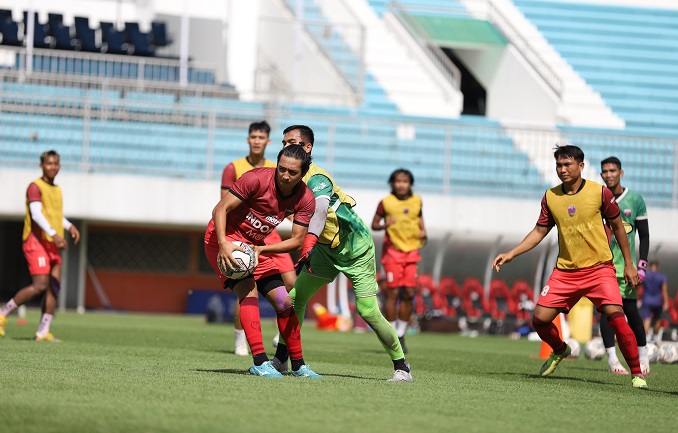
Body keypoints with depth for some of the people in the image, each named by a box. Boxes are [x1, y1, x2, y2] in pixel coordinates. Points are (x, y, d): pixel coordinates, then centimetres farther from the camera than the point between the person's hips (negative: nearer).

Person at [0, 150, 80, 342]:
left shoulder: (57, 190, 19)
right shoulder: (35, 187, -8)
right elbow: (36, 213, -20)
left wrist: (70, 226, 9)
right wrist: (53, 234, -29)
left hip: (52, 245, 8)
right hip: (36, 241, -8)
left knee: (54, 287, 0)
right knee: (40, 286, -16)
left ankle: (43, 332, 2)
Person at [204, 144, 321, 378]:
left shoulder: (305, 199, -10)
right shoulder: (257, 179, -25)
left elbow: (297, 240, -10)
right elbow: (220, 209, -23)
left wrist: (261, 249, -24)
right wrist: (223, 243, -37)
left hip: (255, 245, 6)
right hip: (225, 238, -6)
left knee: (284, 301, 3)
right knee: (248, 290, -26)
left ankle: (298, 365, 18)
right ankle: (259, 362, -30)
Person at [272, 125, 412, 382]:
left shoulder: (316, 178, -28)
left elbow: (320, 206, -49)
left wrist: (309, 245, -60)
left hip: (356, 247, -8)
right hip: (327, 248, 8)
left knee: (368, 312, -11)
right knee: (295, 297, 1)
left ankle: (401, 366, 3)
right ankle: (281, 359, 11)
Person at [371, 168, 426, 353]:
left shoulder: (416, 201, 6)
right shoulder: (386, 203, -5)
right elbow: (374, 224, 1)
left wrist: (423, 231, 3)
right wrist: (385, 225, -20)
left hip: (411, 252, 4)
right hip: (392, 251, -4)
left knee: (409, 294, 0)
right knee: (393, 292, -7)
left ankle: (400, 335, 11)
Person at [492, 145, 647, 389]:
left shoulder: (600, 192, -8)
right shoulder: (550, 197, 1)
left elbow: (617, 226, 4)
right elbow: (539, 231, 11)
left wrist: (628, 264, 5)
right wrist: (510, 254, 1)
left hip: (599, 268, -4)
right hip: (565, 270, 4)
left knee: (615, 315, -23)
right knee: (540, 319, -5)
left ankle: (637, 374, -11)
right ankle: (560, 350, 29)